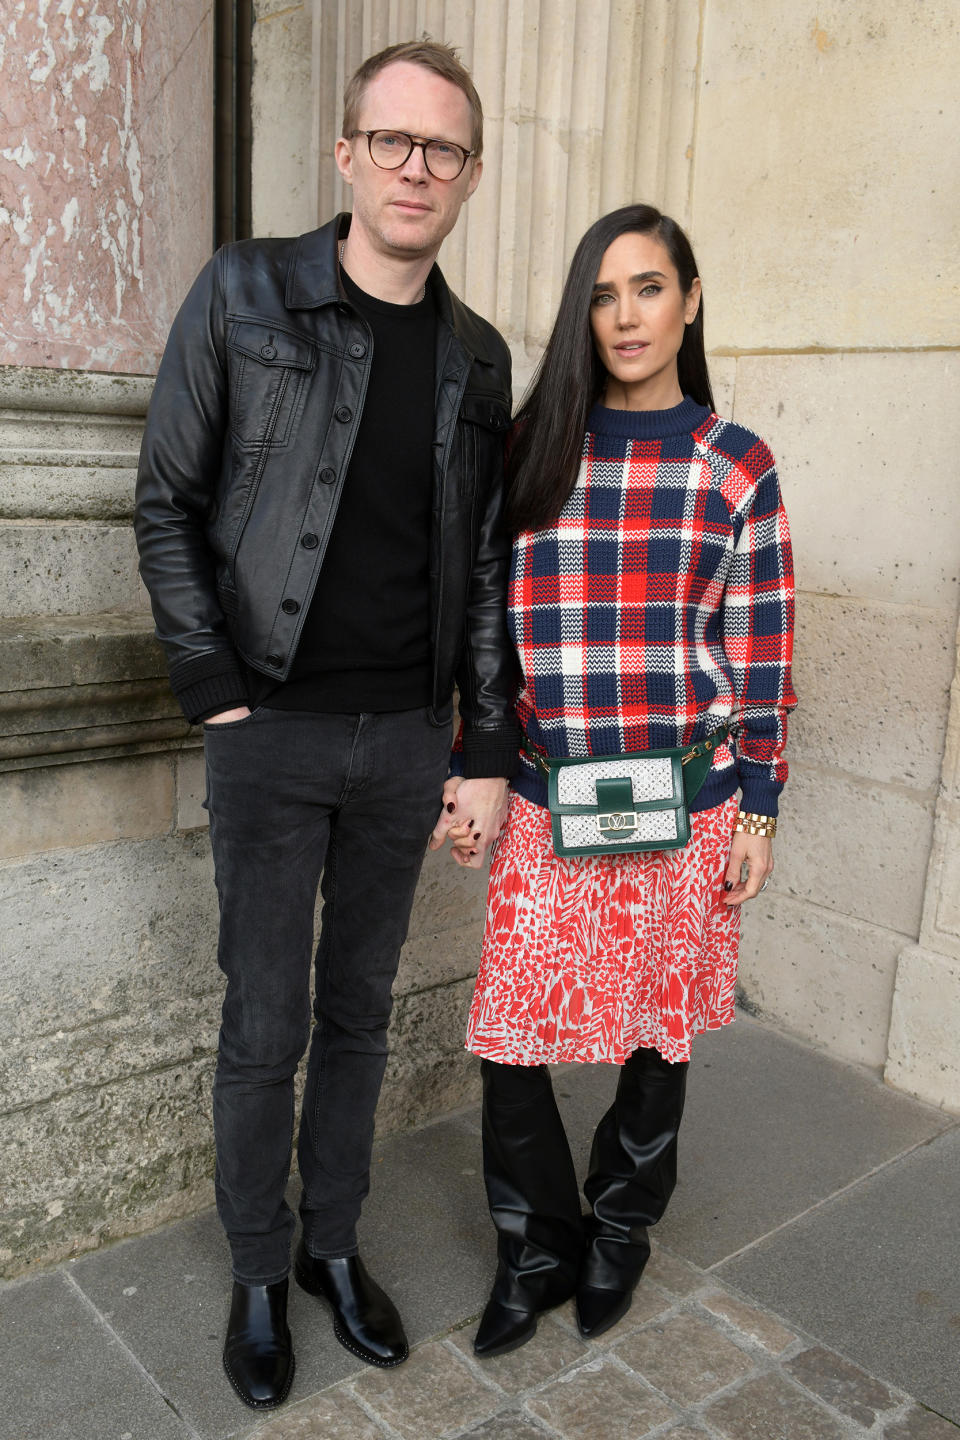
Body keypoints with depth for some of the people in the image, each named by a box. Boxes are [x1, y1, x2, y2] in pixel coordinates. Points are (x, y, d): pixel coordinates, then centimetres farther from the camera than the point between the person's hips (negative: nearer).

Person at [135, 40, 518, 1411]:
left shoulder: (477, 359, 6)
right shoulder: (244, 294, -4)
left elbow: (485, 568, 7)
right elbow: (169, 503, -3)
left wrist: (491, 753, 4)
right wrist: (215, 686, -10)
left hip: (407, 735, 3)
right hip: (273, 733, -3)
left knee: (359, 1011, 15)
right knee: (266, 1026, 6)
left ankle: (334, 1244, 36)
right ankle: (257, 1272, 30)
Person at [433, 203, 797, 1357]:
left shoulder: (736, 467, 1)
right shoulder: (531, 452, 4)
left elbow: (759, 653, 2)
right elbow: (485, 625, 6)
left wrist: (757, 808, 0)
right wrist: (458, 775, 4)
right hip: (547, 805, 1)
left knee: (658, 1031, 13)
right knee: (509, 1036, 3)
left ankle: (621, 1228, 39)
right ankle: (535, 1247, 29)